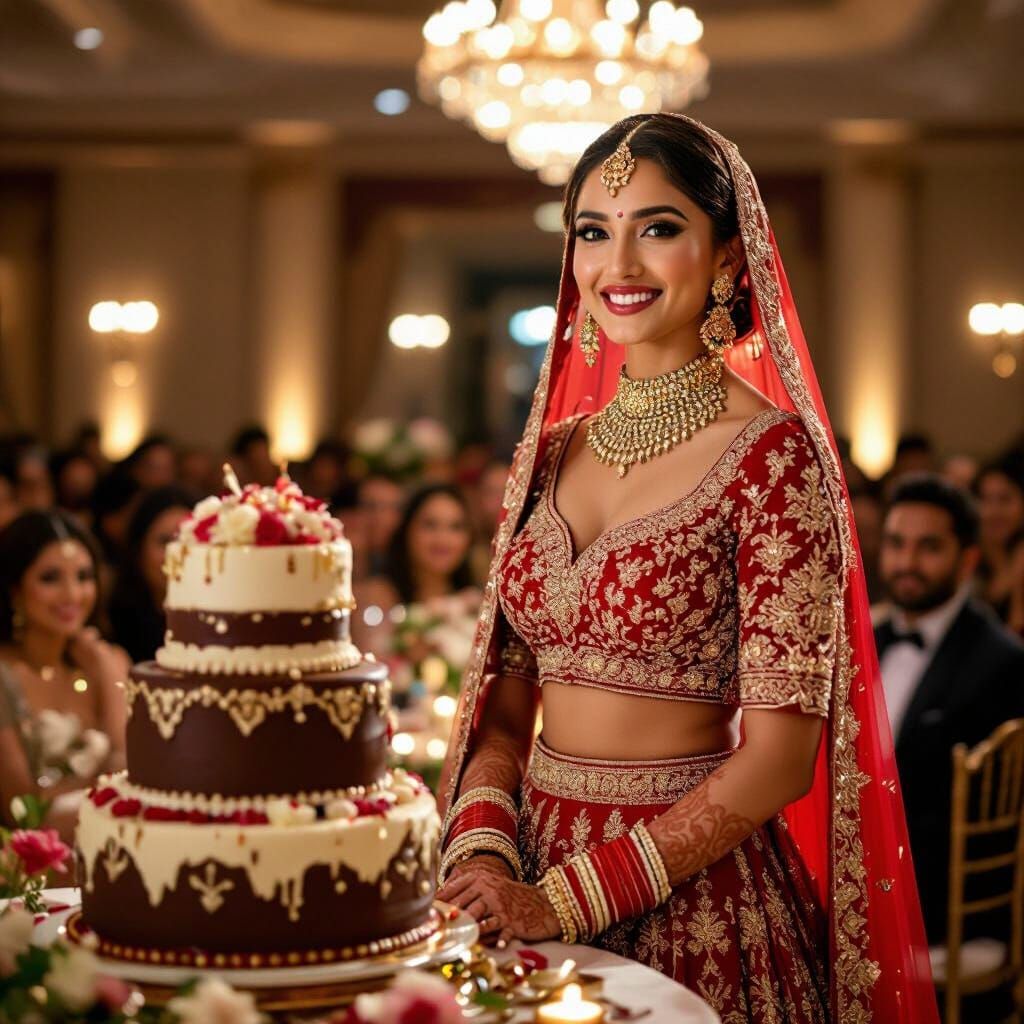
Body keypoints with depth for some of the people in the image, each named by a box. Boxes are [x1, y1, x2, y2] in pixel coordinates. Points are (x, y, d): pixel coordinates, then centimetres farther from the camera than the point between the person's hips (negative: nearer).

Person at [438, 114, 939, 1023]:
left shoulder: (771, 451, -13)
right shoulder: (554, 451, 4)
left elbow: (779, 754, -16)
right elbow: (505, 698, 8)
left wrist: (566, 899, -17)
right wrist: (482, 852, -10)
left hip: (694, 894, -5)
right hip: (532, 865, 5)